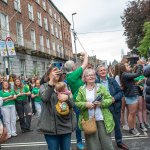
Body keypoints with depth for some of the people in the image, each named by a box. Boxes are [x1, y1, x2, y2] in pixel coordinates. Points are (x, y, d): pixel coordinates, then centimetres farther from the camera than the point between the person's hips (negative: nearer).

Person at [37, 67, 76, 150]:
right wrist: (52, 81, -32)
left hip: (66, 125, 3)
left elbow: (72, 104, 4)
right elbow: (45, 98, -22)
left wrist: (67, 98, -18)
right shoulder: (44, 86, 1)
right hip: (51, 126, -3)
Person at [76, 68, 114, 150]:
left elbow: (110, 99, 2)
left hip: (102, 119, 0)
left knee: (107, 143, 7)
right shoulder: (81, 90, 4)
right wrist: (85, 104, -16)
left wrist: (102, 103, -16)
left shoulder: (101, 87, 4)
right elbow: (77, 103, 2)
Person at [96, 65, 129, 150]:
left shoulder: (112, 80, 3)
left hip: (115, 106, 3)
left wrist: (114, 98, -14)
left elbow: (120, 92, 2)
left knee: (117, 124, 16)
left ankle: (119, 142, 36)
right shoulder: (96, 82, -5)